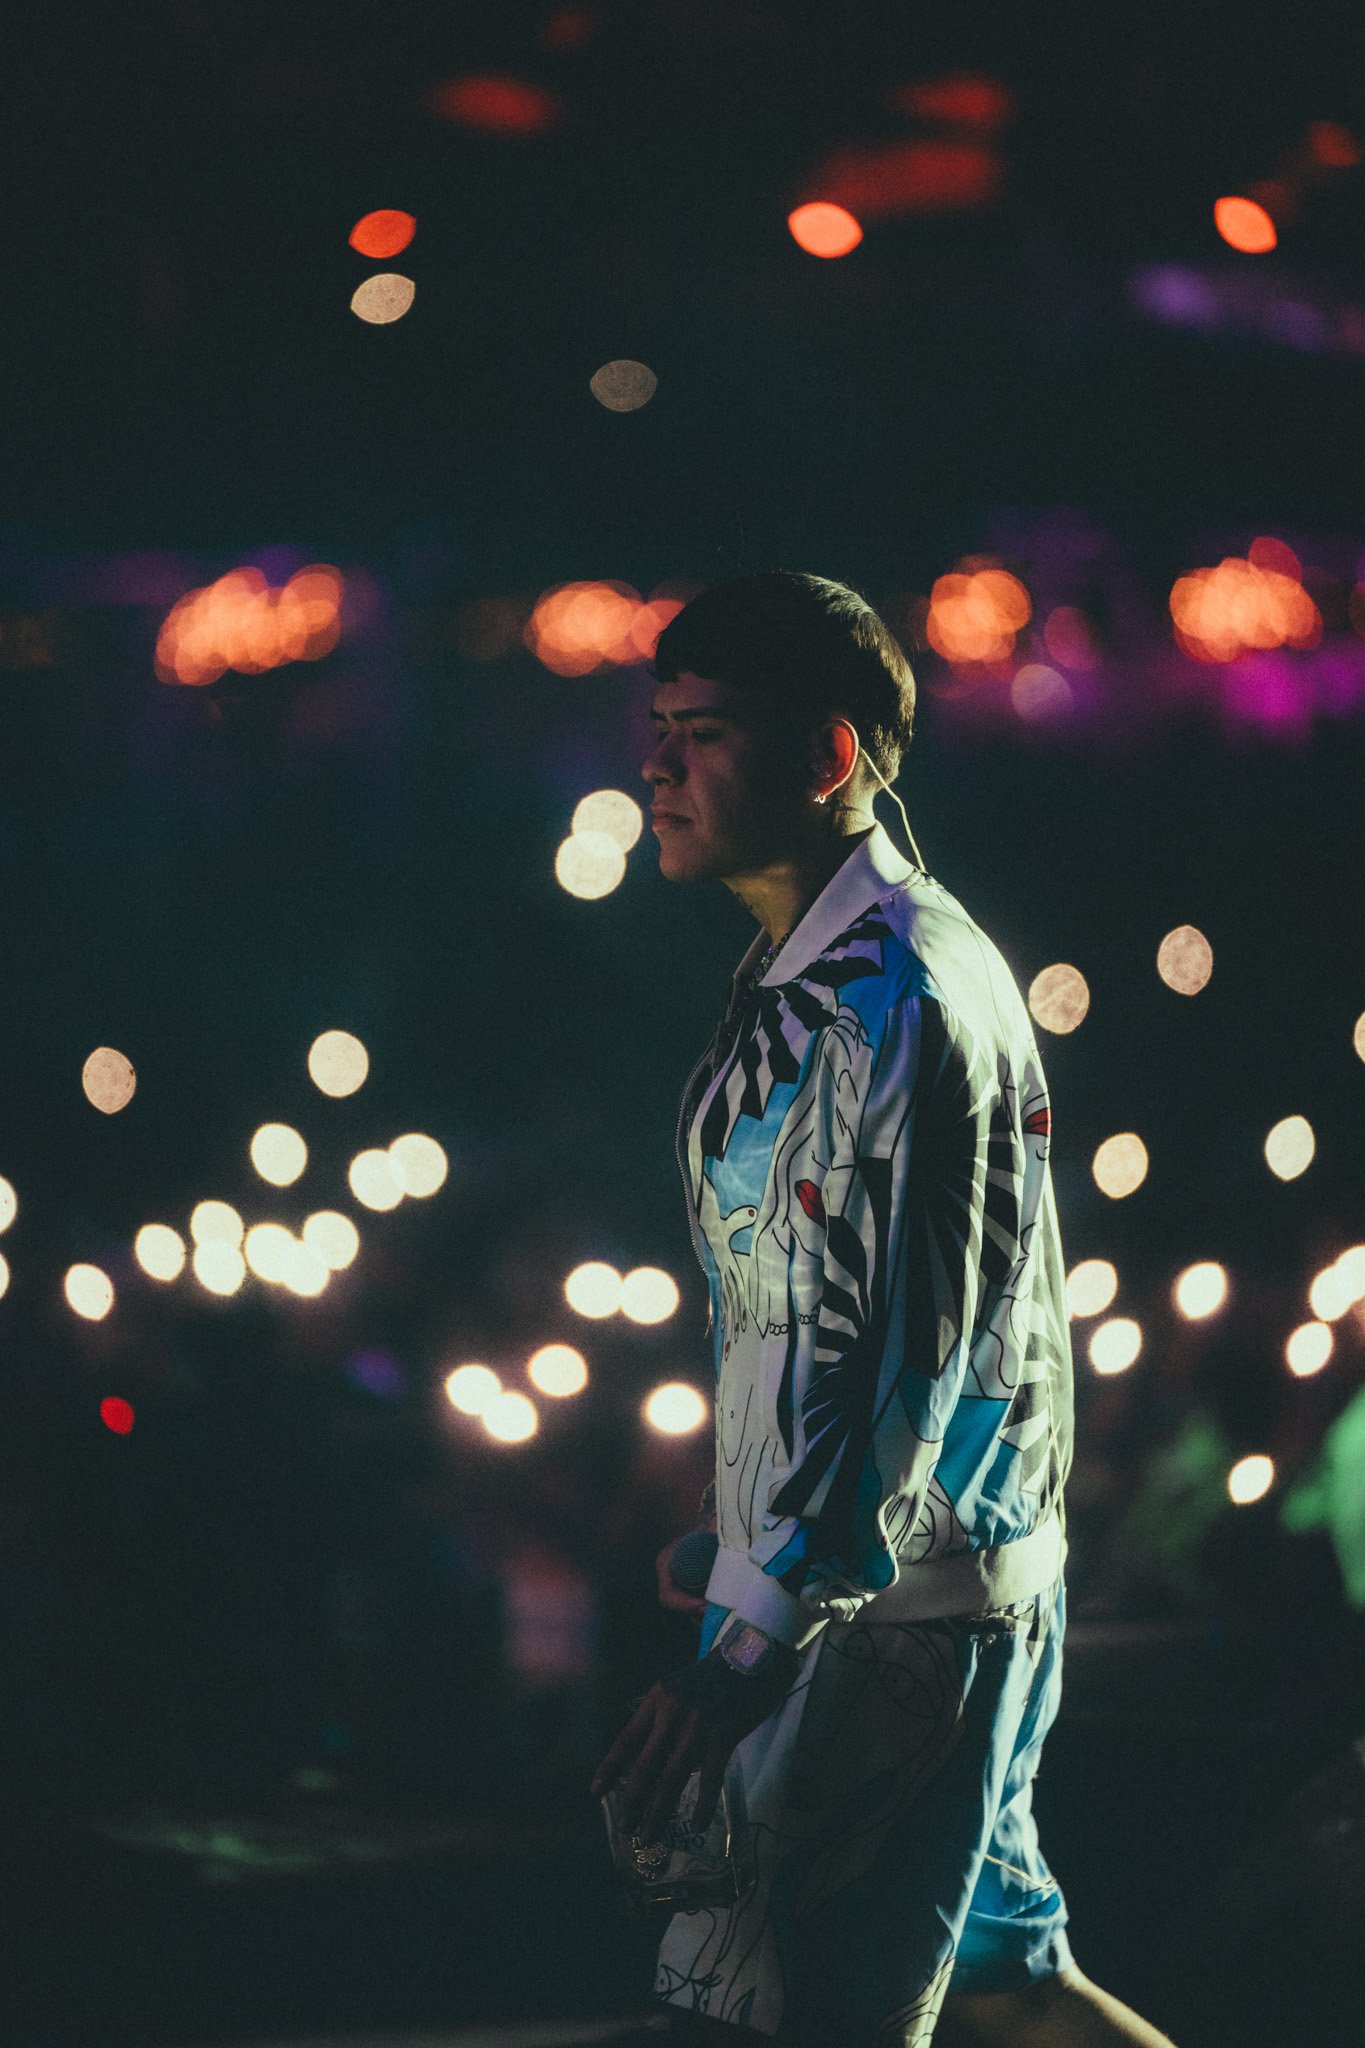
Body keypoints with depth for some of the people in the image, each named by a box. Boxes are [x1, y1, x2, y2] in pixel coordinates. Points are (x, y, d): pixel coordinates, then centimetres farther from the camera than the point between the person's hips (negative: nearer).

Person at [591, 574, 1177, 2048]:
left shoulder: (888, 996, -18)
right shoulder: (812, 973, 15)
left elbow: (895, 1350, -25)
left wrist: (761, 1634, -28)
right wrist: (755, 1554, 28)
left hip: (892, 1607, -11)